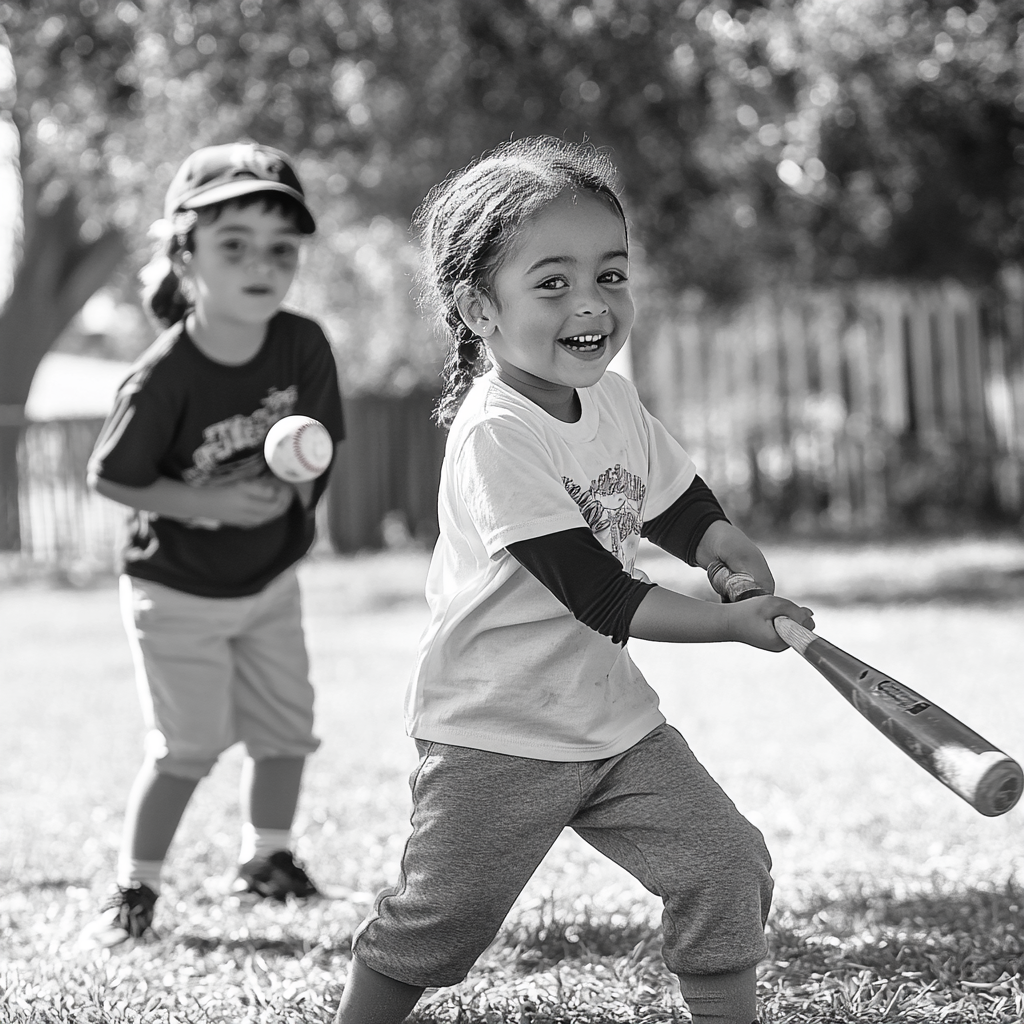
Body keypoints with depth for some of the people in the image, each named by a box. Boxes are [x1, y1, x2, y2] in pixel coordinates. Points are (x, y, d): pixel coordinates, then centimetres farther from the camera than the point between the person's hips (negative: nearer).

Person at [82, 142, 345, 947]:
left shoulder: (304, 347, -14)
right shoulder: (165, 377, -26)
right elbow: (111, 478, -18)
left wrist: (290, 480, -14)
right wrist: (213, 503, -25)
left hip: (270, 583, 5)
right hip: (178, 593, -5)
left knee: (287, 731, 14)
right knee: (187, 749, -4)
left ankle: (267, 858, 37)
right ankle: (136, 890, 12)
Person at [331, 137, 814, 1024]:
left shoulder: (612, 397, 2)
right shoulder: (495, 434, -23)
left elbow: (683, 510, 17)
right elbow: (600, 598, -25)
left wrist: (740, 560, -5)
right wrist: (734, 624, -22)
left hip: (615, 716, 7)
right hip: (495, 734, -7)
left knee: (727, 865, 2)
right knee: (437, 921, 2)